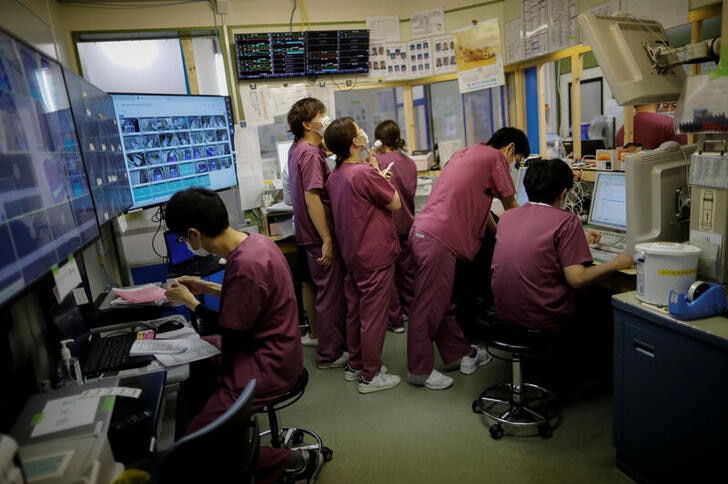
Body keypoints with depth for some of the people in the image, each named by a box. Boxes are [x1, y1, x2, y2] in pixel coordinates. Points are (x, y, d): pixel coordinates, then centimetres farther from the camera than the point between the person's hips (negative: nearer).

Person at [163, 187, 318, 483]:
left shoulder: (246, 265, -31)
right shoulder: (254, 241, -3)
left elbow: (227, 334, -19)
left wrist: (190, 301, -6)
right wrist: (208, 288, 12)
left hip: (266, 366, -10)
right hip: (267, 348, 10)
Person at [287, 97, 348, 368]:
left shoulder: (298, 149, 10)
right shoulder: (310, 154, -20)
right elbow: (312, 198, -25)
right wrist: (327, 240, -23)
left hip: (311, 234, 10)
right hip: (319, 235, -10)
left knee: (330, 290, 21)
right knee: (331, 293, 1)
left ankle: (338, 342, 36)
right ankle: (329, 355, 13)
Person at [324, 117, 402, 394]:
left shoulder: (335, 176, 5)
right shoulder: (365, 173, -22)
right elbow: (395, 203, -11)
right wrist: (377, 170, -3)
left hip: (352, 253, 9)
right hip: (375, 254, -9)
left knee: (355, 310, 18)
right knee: (374, 315, 2)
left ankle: (355, 366, 31)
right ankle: (370, 376, 13)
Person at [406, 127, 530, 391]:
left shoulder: (468, 153, 24)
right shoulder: (496, 157, -1)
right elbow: (510, 206, 6)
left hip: (423, 230, 10)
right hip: (439, 238, -10)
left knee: (443, 300, 17)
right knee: (429, 306, 0)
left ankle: (461, 352, 32)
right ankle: (420, 370, 13)